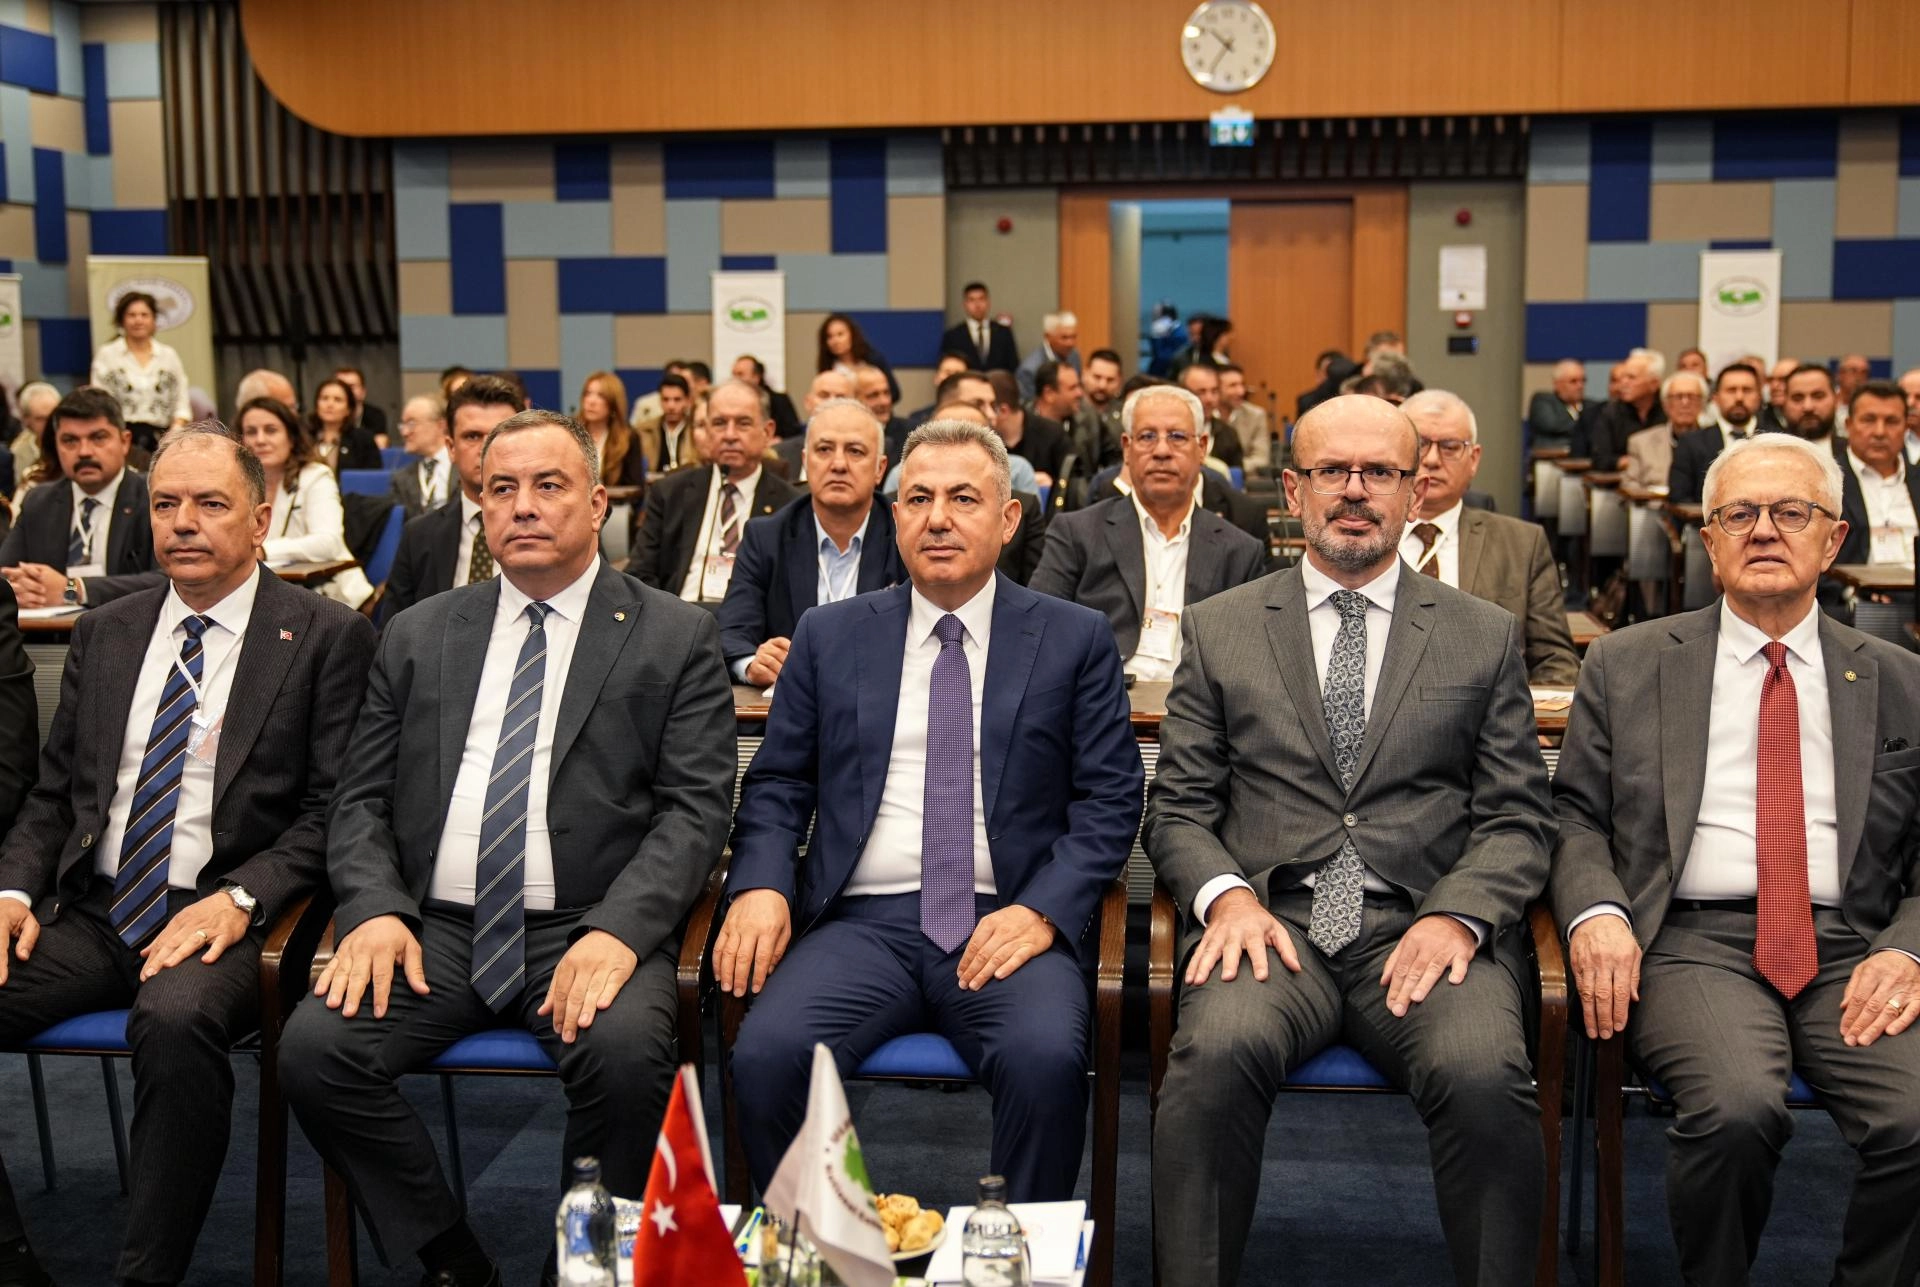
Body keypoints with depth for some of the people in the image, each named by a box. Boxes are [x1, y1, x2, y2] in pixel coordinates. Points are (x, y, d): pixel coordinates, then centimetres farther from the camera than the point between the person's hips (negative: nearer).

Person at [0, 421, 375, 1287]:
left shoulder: (326, 637, 0)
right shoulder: (104, 634, 16)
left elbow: (330, 809, -4)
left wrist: (240, 897, -18)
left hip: (220, 919, -5)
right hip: (88, 913, 5)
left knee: (176, 1018, -36)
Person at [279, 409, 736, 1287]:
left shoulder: (675, 639, 5)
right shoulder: (418, 636, 16)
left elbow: (694, 811, -4)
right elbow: (362, 799, 13)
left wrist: (615, 931, -20)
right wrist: (373, 909, -7)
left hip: (592, 930, -3)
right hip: (437, 927, 4)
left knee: (624, 1052, -33)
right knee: (313, 1047, -22)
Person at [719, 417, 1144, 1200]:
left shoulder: (1075, 639, 10)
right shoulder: (829, 636, 15)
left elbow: (1109, 799, 4)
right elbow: (776, 785, 15)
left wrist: (1043, 910, -12)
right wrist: (760, 884, -6)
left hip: (1006, 925, -1)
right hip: (862, 921, 2)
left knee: (1046, 1057, -32)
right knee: (766, 1052, -27)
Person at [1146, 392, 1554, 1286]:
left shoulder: (1485, 636, 15)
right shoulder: (1219, 629, 14)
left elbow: (1517, 818, 9)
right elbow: (1177, 806, 11)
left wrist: (1455, 915, -10)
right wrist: (1225, 894, -10)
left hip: (1426, 930, 0)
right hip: (1272, 921, 0)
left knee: (1485, 1075, -31)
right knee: (1216, 1054, -32)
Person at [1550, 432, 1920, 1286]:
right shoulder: (1627, 665, 13)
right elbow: (1575, 814, 9)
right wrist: (1596, 910, -11)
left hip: (1851, 946, 2)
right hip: (1696, 937, -1)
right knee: (1735, 1107, -31)